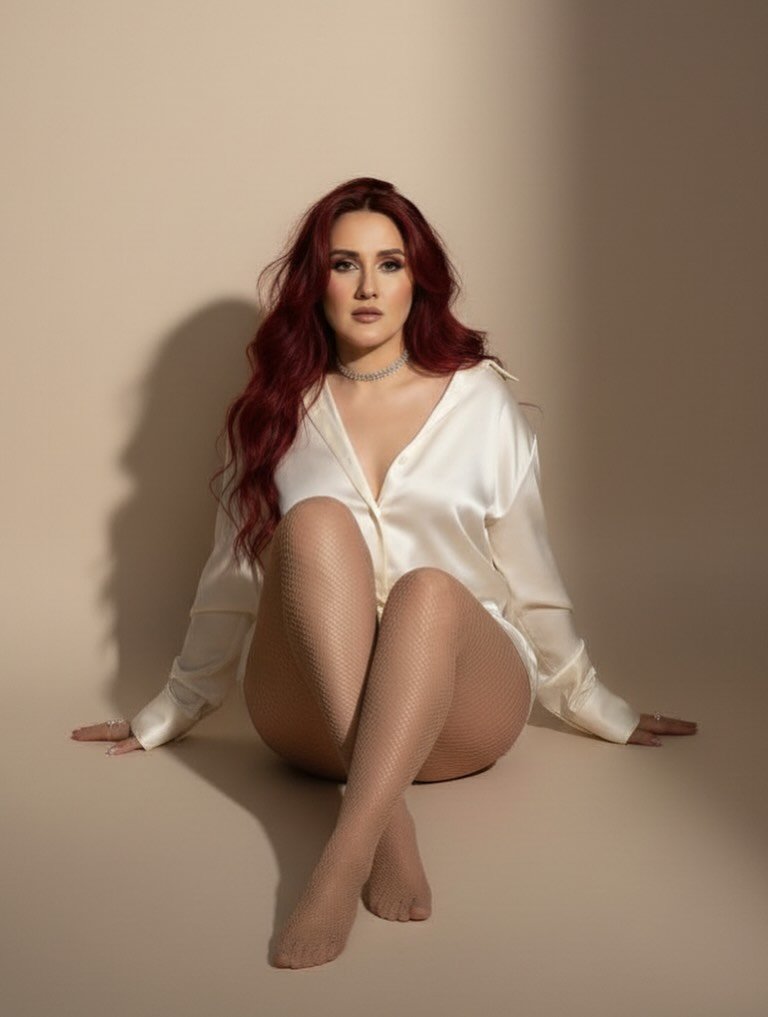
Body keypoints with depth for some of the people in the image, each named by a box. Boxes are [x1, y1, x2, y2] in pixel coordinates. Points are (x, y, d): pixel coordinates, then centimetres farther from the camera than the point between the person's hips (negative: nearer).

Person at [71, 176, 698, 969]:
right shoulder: (277, 410, 12)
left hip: (461, 706, 0)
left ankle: (345, 858, -45)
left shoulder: (480, 397, 9)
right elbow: (231, 584, 19)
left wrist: (596, 709, 18)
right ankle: (390, 821, -38)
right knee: (316, 522, -29)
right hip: (307, 710, 1)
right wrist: (166, 717, 23)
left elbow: (528, 573, 14)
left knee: (429, 588, -34)